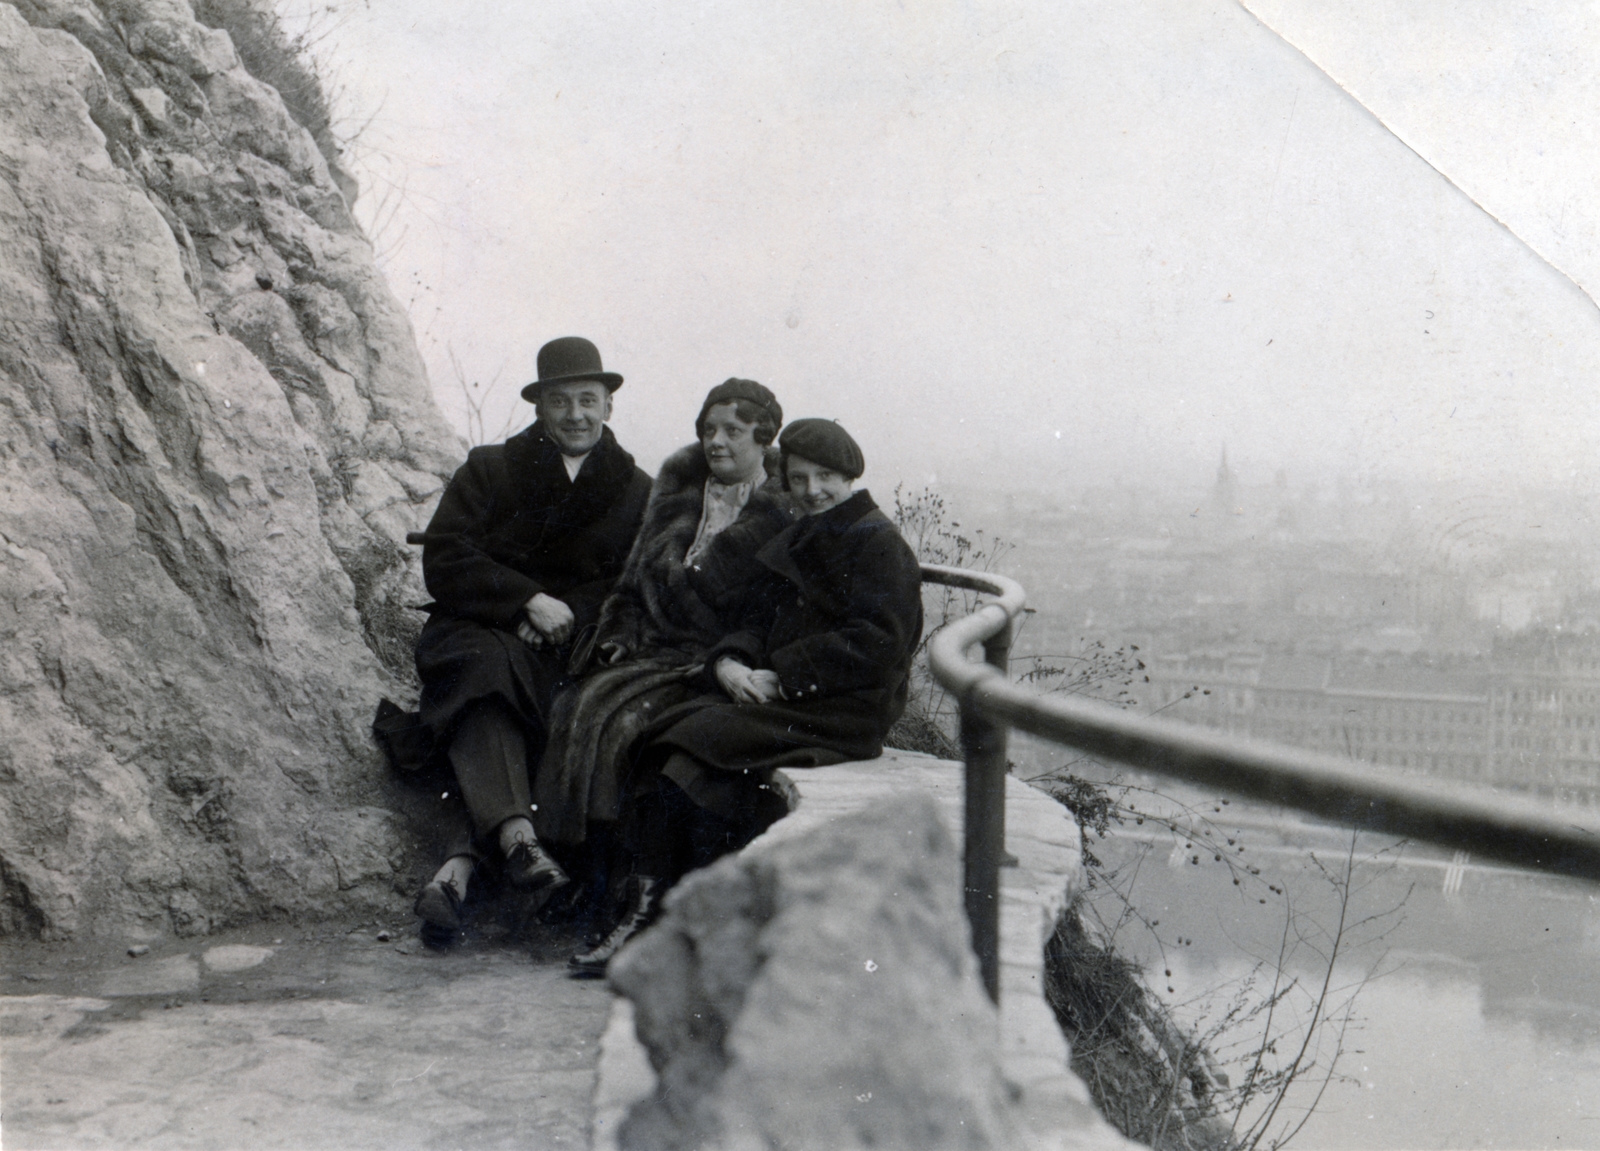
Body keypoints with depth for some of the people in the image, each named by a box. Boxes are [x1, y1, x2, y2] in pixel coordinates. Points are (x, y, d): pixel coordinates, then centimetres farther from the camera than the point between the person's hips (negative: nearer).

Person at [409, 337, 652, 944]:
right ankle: (516, 838, -52)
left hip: (574, 649, 1)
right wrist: (529, 600, -13)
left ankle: (458, 869, -43)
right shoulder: (489, 469, 11)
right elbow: (444, 563, -1)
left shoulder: (636, 491, 15)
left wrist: (570, 616, -13)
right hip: (480, 630, 0)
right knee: (484, 669, -37)